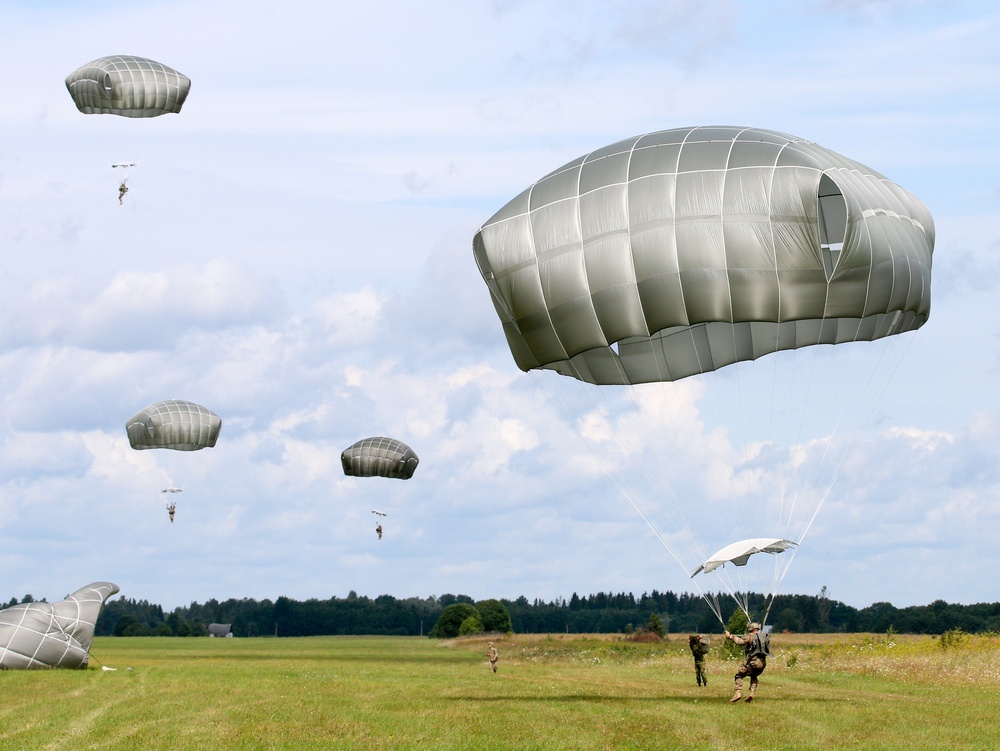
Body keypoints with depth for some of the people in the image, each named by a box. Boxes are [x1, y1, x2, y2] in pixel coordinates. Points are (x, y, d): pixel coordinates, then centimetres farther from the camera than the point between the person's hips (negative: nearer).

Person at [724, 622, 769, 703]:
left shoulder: (751, 636, -3)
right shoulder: (765, 637, 15)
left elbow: (740, 641, -12)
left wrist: (730, 636, -2)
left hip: (753, 661, -6)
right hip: (763, 663, 6)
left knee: (739, 675, 5)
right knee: (753, 676, 30)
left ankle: (738, 693, -12)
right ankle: (751, 693, 11)